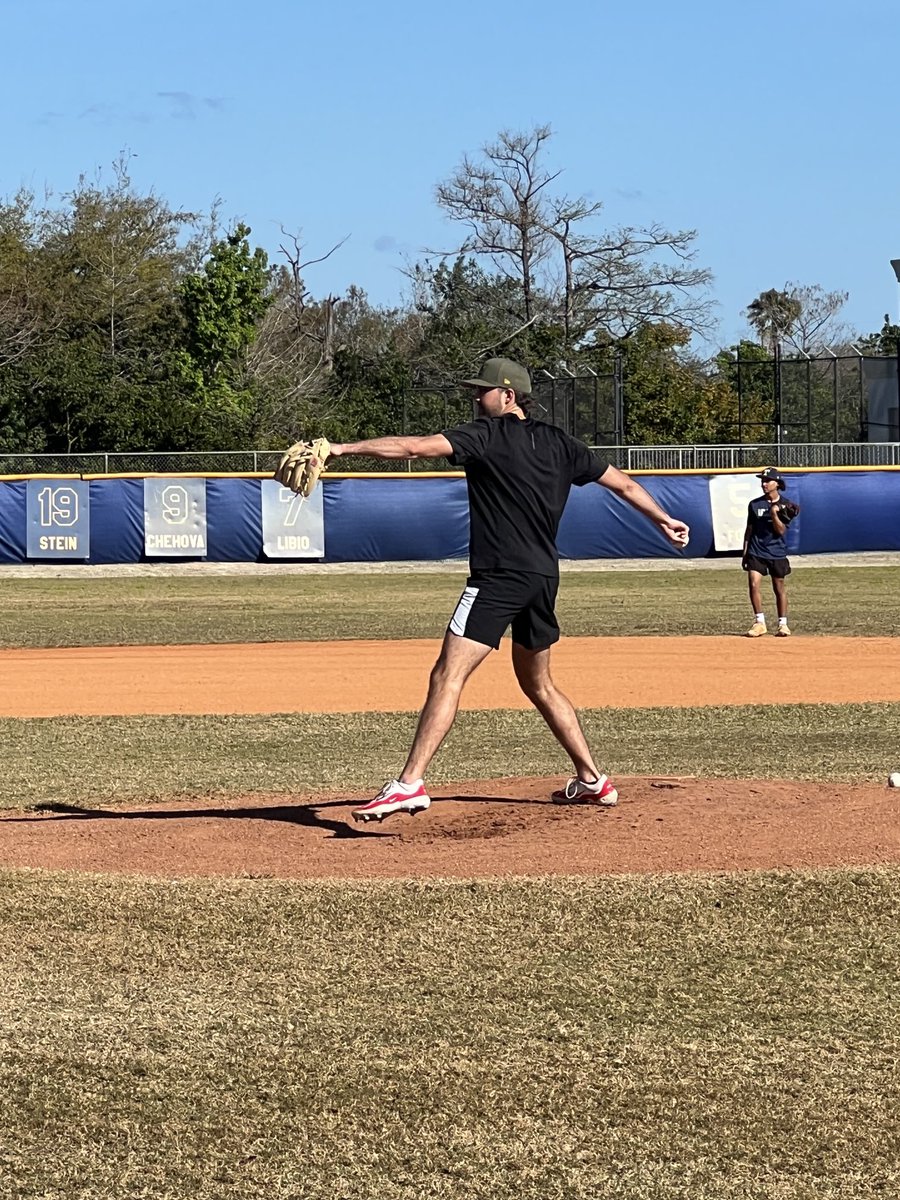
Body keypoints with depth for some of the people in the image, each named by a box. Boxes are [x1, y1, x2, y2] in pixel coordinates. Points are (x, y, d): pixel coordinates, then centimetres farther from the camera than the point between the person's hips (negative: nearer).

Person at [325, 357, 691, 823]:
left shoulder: (486, 435, -5)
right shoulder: (559, 443, 14)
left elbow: (416, 447, -16)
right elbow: (621, 483, 22)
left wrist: (345, 448, -16)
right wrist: (664, 520, 37)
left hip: (500, 576, -8)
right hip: (544, 577, 8)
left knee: (447, 676, -14)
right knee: (538, 683, 24)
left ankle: (410, 784, -25)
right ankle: (592, 781, 27)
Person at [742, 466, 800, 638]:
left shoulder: (786, 504, -4)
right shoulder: (754, 504, 3)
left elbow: (781, 530, -10)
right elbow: (749, 529, 10)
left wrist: (774, 513, -22)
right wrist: (745, 551, 9)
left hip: (777, 553, -1)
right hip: (756, 551, 1)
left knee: (779, 588, 5)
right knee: (754, 585, -11)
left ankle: (783, 624, 14)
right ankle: (759, 623, -3)